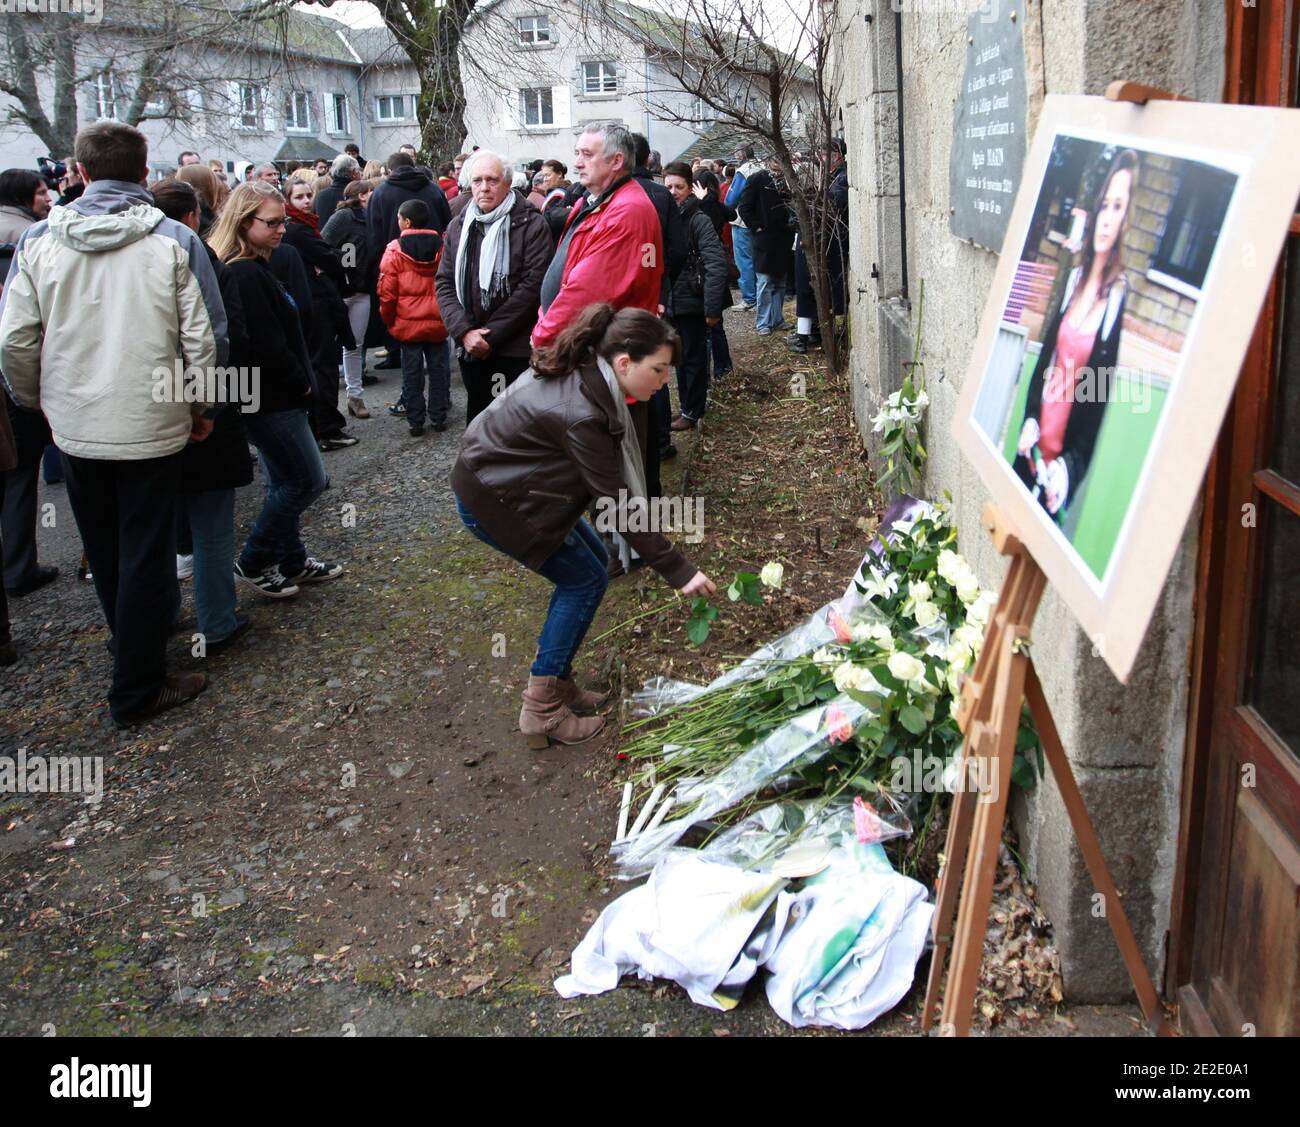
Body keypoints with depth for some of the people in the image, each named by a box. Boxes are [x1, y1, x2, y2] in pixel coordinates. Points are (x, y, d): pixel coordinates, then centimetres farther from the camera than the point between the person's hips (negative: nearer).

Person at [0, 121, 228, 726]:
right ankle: (138, 688, 14)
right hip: (153, 426, -2)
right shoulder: (175, 241, -10)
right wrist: (200, 407, 4)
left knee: (105, 552, 21)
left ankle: (132, 641, 42)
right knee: (145, 556, 7)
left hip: (76, 427, 3)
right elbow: (205, 339, -11)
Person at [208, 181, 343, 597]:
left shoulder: (253, 268, 12)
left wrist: (299, 384, 9)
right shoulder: (246, 275, -21)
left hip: (271, 395, 10)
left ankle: (291, 560, 29)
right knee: (307, 480, -1)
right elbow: (267, 347, -24)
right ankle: (253, 562, 9)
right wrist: (302, 386, -11)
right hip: (271, 397, -10)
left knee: (286, 481, 18)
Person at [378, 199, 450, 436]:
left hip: (408, 323, -2)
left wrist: (389, 320, 6)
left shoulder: (395, 250, -9)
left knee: (412, 372, 7)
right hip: (438, 321, 2)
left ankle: (415, 421, 12)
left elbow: (387, 292, -7)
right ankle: (438, 417, 17)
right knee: (438, 369, 12)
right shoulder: (442, 246, -3)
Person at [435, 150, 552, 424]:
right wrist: (464, 332, -9)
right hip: (470, 350, 5)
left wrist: (491, 335, -13)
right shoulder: (459, 227, 11)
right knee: (477, 420, 15)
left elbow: (532, 286, -12)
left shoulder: (531, 225, -6)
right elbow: (445, 284, 8)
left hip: (516, 350, -5)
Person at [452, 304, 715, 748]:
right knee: (585, 580, -3)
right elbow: (617, 506, -28)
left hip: (503, 474, 9)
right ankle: (543, 711, 4)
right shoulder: (581, 413, -32)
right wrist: (679, 571, -23)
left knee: (593, 560, 11)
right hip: (489, 498, -9)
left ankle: (557, 681, 21)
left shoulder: (582, 370, -6)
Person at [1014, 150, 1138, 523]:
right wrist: (1030, 418, 0)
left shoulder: (1121, 299, -14)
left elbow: (1105, 398, -15)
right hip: (1036, 440, 6)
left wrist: (1071, 464, -21)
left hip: (1068, 450, -6)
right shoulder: (1074, 277, 6)